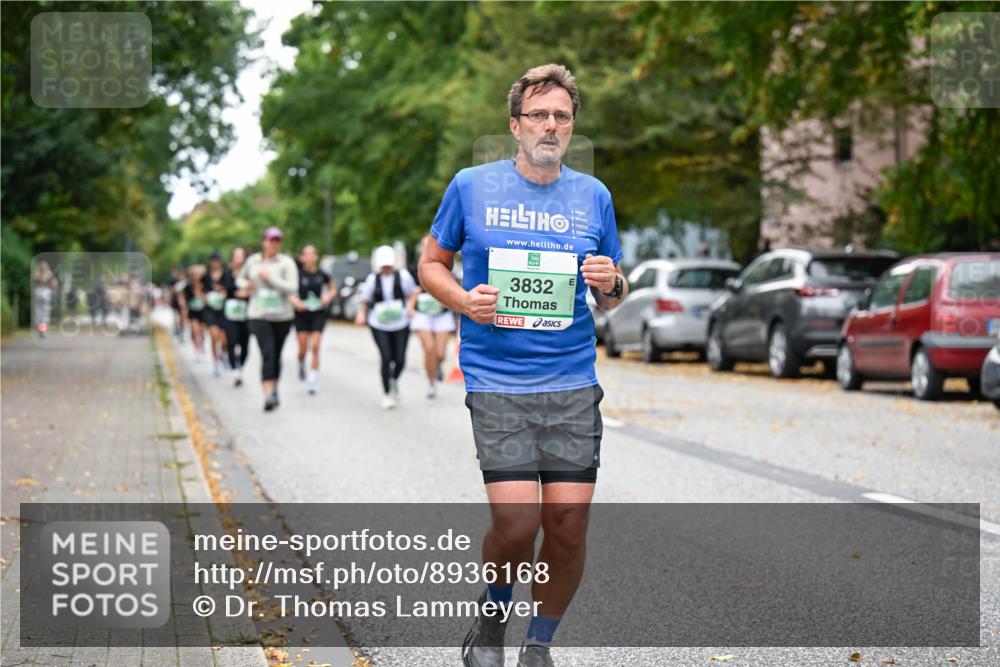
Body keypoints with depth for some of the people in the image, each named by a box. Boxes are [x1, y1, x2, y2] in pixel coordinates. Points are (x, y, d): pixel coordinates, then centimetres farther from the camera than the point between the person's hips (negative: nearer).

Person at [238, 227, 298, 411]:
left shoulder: (286, 262, -5)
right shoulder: (253, 260, 6)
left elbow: (292, 288, -16)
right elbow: (240, 279, 23)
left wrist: (270, 278, -20)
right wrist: (245, 284, 0)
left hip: (282, 315, 0)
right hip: (259, 315, 0)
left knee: (276, 355, 12)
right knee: (267, 354, -15)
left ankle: (274, 390, 31)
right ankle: (268, 395, -22)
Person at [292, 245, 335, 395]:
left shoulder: (322, 275, 1)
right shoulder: (297, 274, -6)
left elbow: (333, 288, 16)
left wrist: (328, 296, -4)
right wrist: (294, 300, -20)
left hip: (318, 314, 1)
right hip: (302, 314, -1)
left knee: (315, 347, -9)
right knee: (303, 348, 2)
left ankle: (312, 382, -5)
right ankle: (301, 365, 39)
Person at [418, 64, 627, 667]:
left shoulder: (593, 195, 10)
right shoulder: (472, 187, 3)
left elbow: (612, 298, 18)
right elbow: (432, 264, 13)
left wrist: (610, 284, -6)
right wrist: (464, 301, -7)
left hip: (573, 382, 3)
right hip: (497, 382, -2)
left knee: (569, 523, -2)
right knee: (517, 524, -13)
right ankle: (493, 614, 19)